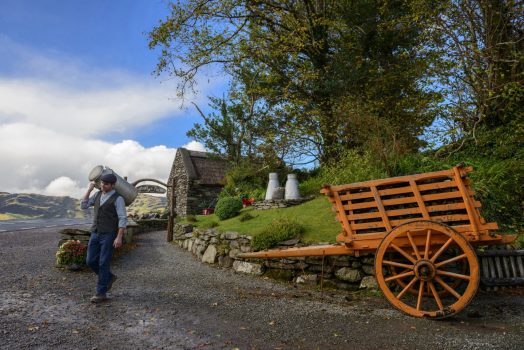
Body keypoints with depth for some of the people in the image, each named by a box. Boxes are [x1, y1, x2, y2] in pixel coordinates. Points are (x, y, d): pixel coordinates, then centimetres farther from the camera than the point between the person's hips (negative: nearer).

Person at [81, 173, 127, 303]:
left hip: (109, 235, -7)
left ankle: (101, 293, 8)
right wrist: (89, 189, 2)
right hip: (96, 234, 7)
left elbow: (123, 219, -14)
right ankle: (108, 277, 29)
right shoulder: (98, 194, 11)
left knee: (103, 263, -4)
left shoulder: (118, 199, -11)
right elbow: (83, 206, 9)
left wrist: (119, 237, -21)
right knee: (91, 261, 5)